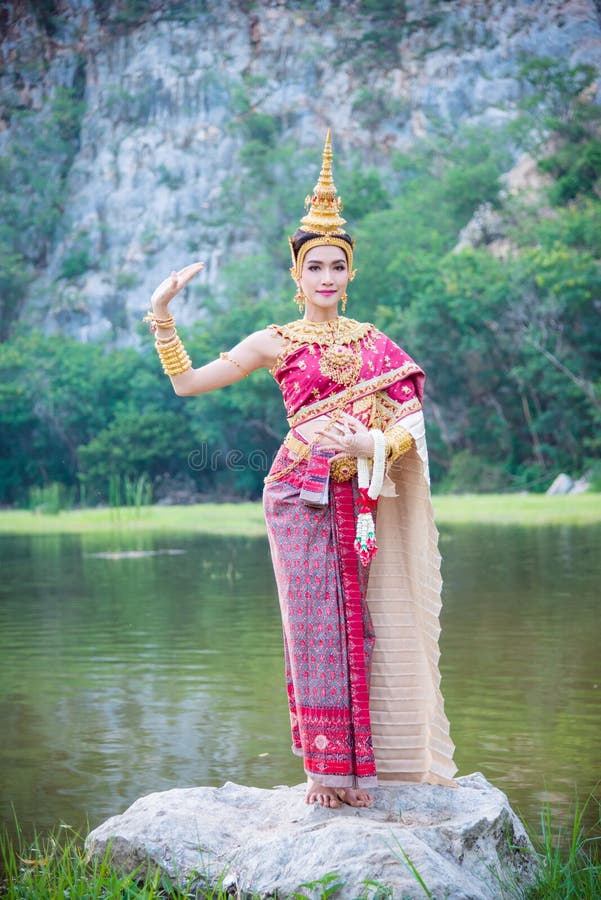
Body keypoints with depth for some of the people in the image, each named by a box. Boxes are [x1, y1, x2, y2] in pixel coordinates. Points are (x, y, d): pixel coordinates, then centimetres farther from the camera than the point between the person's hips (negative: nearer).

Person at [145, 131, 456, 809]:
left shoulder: (373, 342, 14)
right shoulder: (276, 343, 7)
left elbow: (407, 420, 6)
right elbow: (187, 382, 4)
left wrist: (372, 443, -14)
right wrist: (162, 315, -6)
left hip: (358, 497, 3)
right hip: (302, 493, -2)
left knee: (358, 625, 2)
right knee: (316, 624, -5)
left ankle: (357, 762, 10)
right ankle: (325, 765, 1)